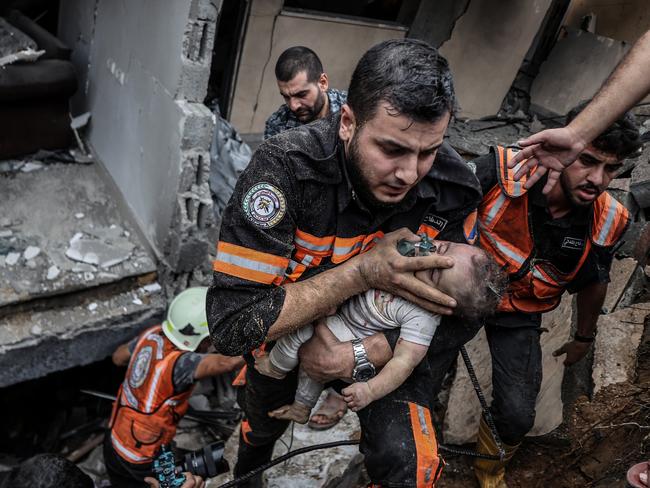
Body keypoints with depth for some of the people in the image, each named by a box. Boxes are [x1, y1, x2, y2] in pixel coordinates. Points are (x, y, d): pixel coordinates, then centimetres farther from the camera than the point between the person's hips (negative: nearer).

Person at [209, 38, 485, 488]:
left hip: (382, 345, 1)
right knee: (262, 429, 27)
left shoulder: (455, 187, -25)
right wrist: (363, 272, -42)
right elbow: (231, 323, -37)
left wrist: (356, 359, -31)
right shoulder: (286, 166, -35)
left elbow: (460, 313, -16)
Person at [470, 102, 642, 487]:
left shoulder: (608, 222, -15)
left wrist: (585, 337, 20)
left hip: (521, 313, 2)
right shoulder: (502, 172, -29)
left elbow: (594, 282, 6)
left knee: (517, 415, -2)